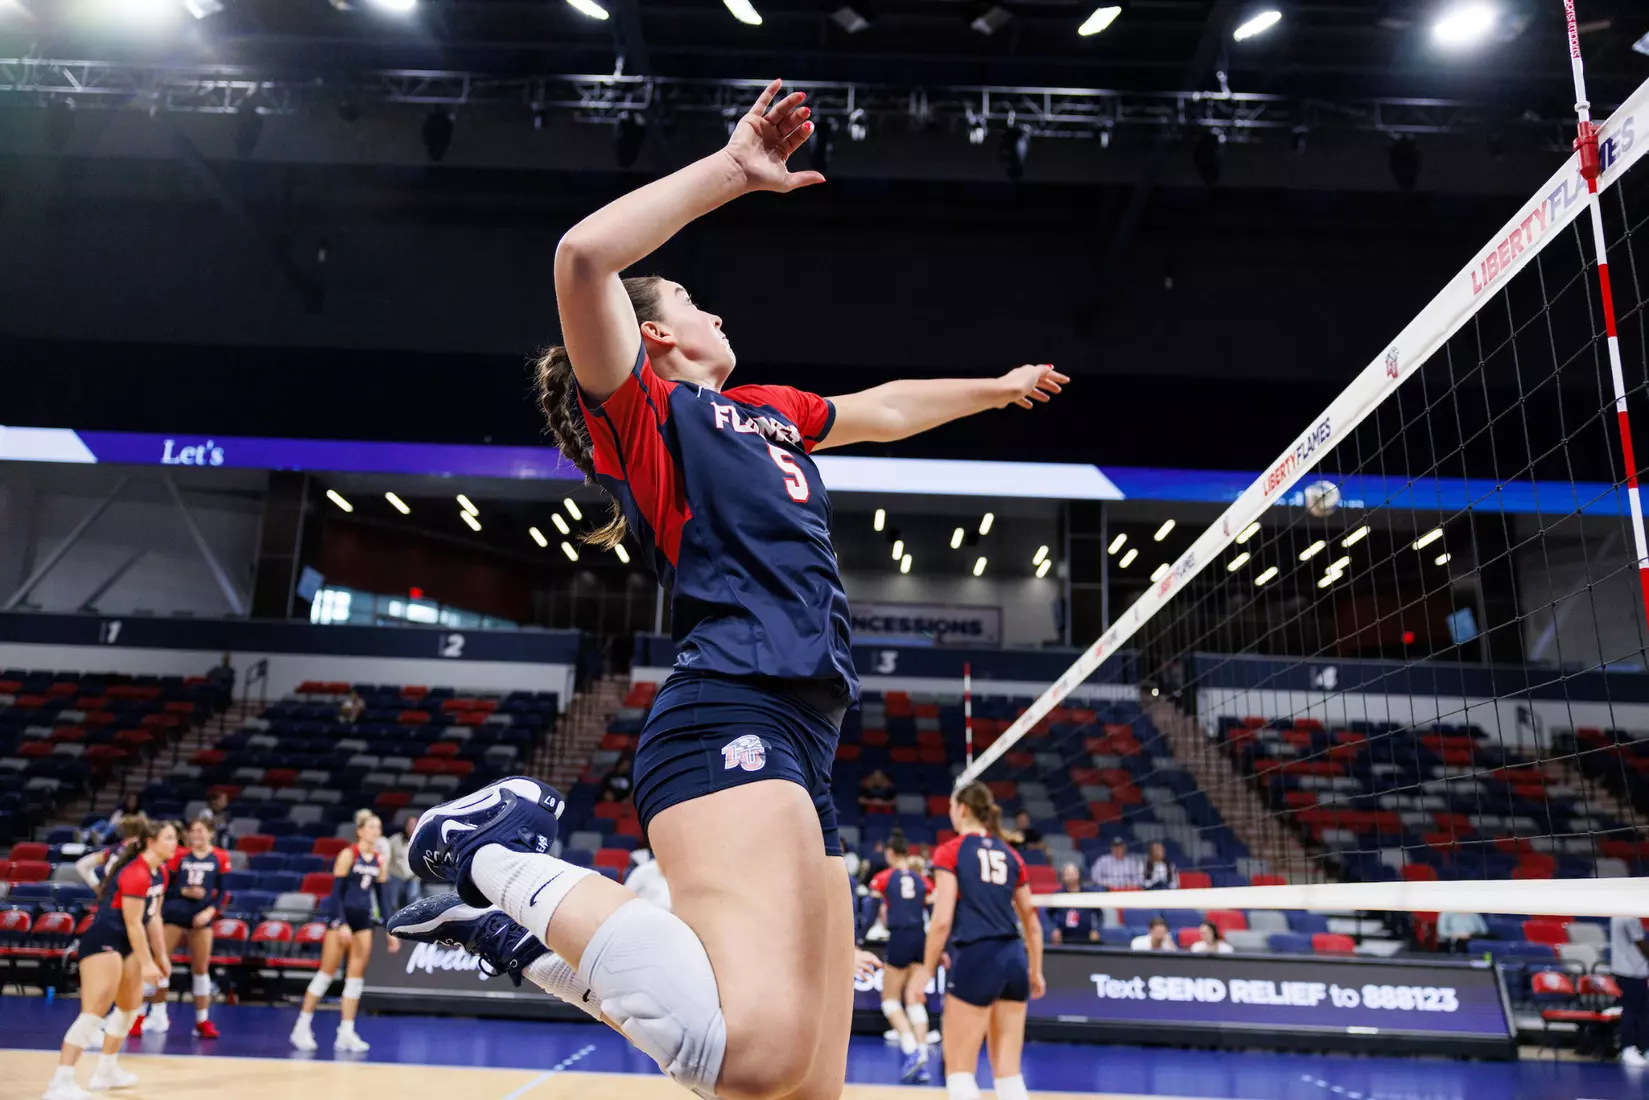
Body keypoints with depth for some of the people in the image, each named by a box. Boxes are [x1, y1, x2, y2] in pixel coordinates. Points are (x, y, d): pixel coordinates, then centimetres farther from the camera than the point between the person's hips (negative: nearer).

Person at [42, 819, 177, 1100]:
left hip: (125, 944, 11)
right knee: (94, 1011, -17)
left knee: (131, 1005, 20)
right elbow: (133, 923, -20)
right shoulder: (135, 874, -22)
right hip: (102, 942, -11)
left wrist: (161, 956, 15)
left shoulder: (160, 873, 7)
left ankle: (106, 1071, 33)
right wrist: (146, 963, -15)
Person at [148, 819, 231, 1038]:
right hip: (174, 912, 1)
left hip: (201, 916, -1)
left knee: (201, 968, 2)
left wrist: (210, 911, -13)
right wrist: (184, 891, -15)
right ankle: (158, 1015, 14)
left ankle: (202, 1020, 10)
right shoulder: (180, 855, 2)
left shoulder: (220, 858, 0)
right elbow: (166, 887, 2)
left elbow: (223, 891, -1)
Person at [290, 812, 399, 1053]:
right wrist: (342, 924, -20)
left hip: (363, 920, 5)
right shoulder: (348, 855, -8)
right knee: (327, 972, -3)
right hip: (342, 916, -5)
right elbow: (336, 892, -11)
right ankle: (302, 1027, 9)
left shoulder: (380, 860, 7)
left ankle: (346, 1033, 7)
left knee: (356, 976, 3)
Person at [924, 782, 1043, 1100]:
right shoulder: (1010, 855, 14)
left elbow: (942, 921, -10)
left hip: (975, 958, -6)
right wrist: (1036, 972, 27)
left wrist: (926, 972, -2)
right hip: (1013, 958, 6)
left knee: (958, 1068, 5)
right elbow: (1032, 922, 17)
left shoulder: (950, 852, -2)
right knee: (1008, 1069, 11)